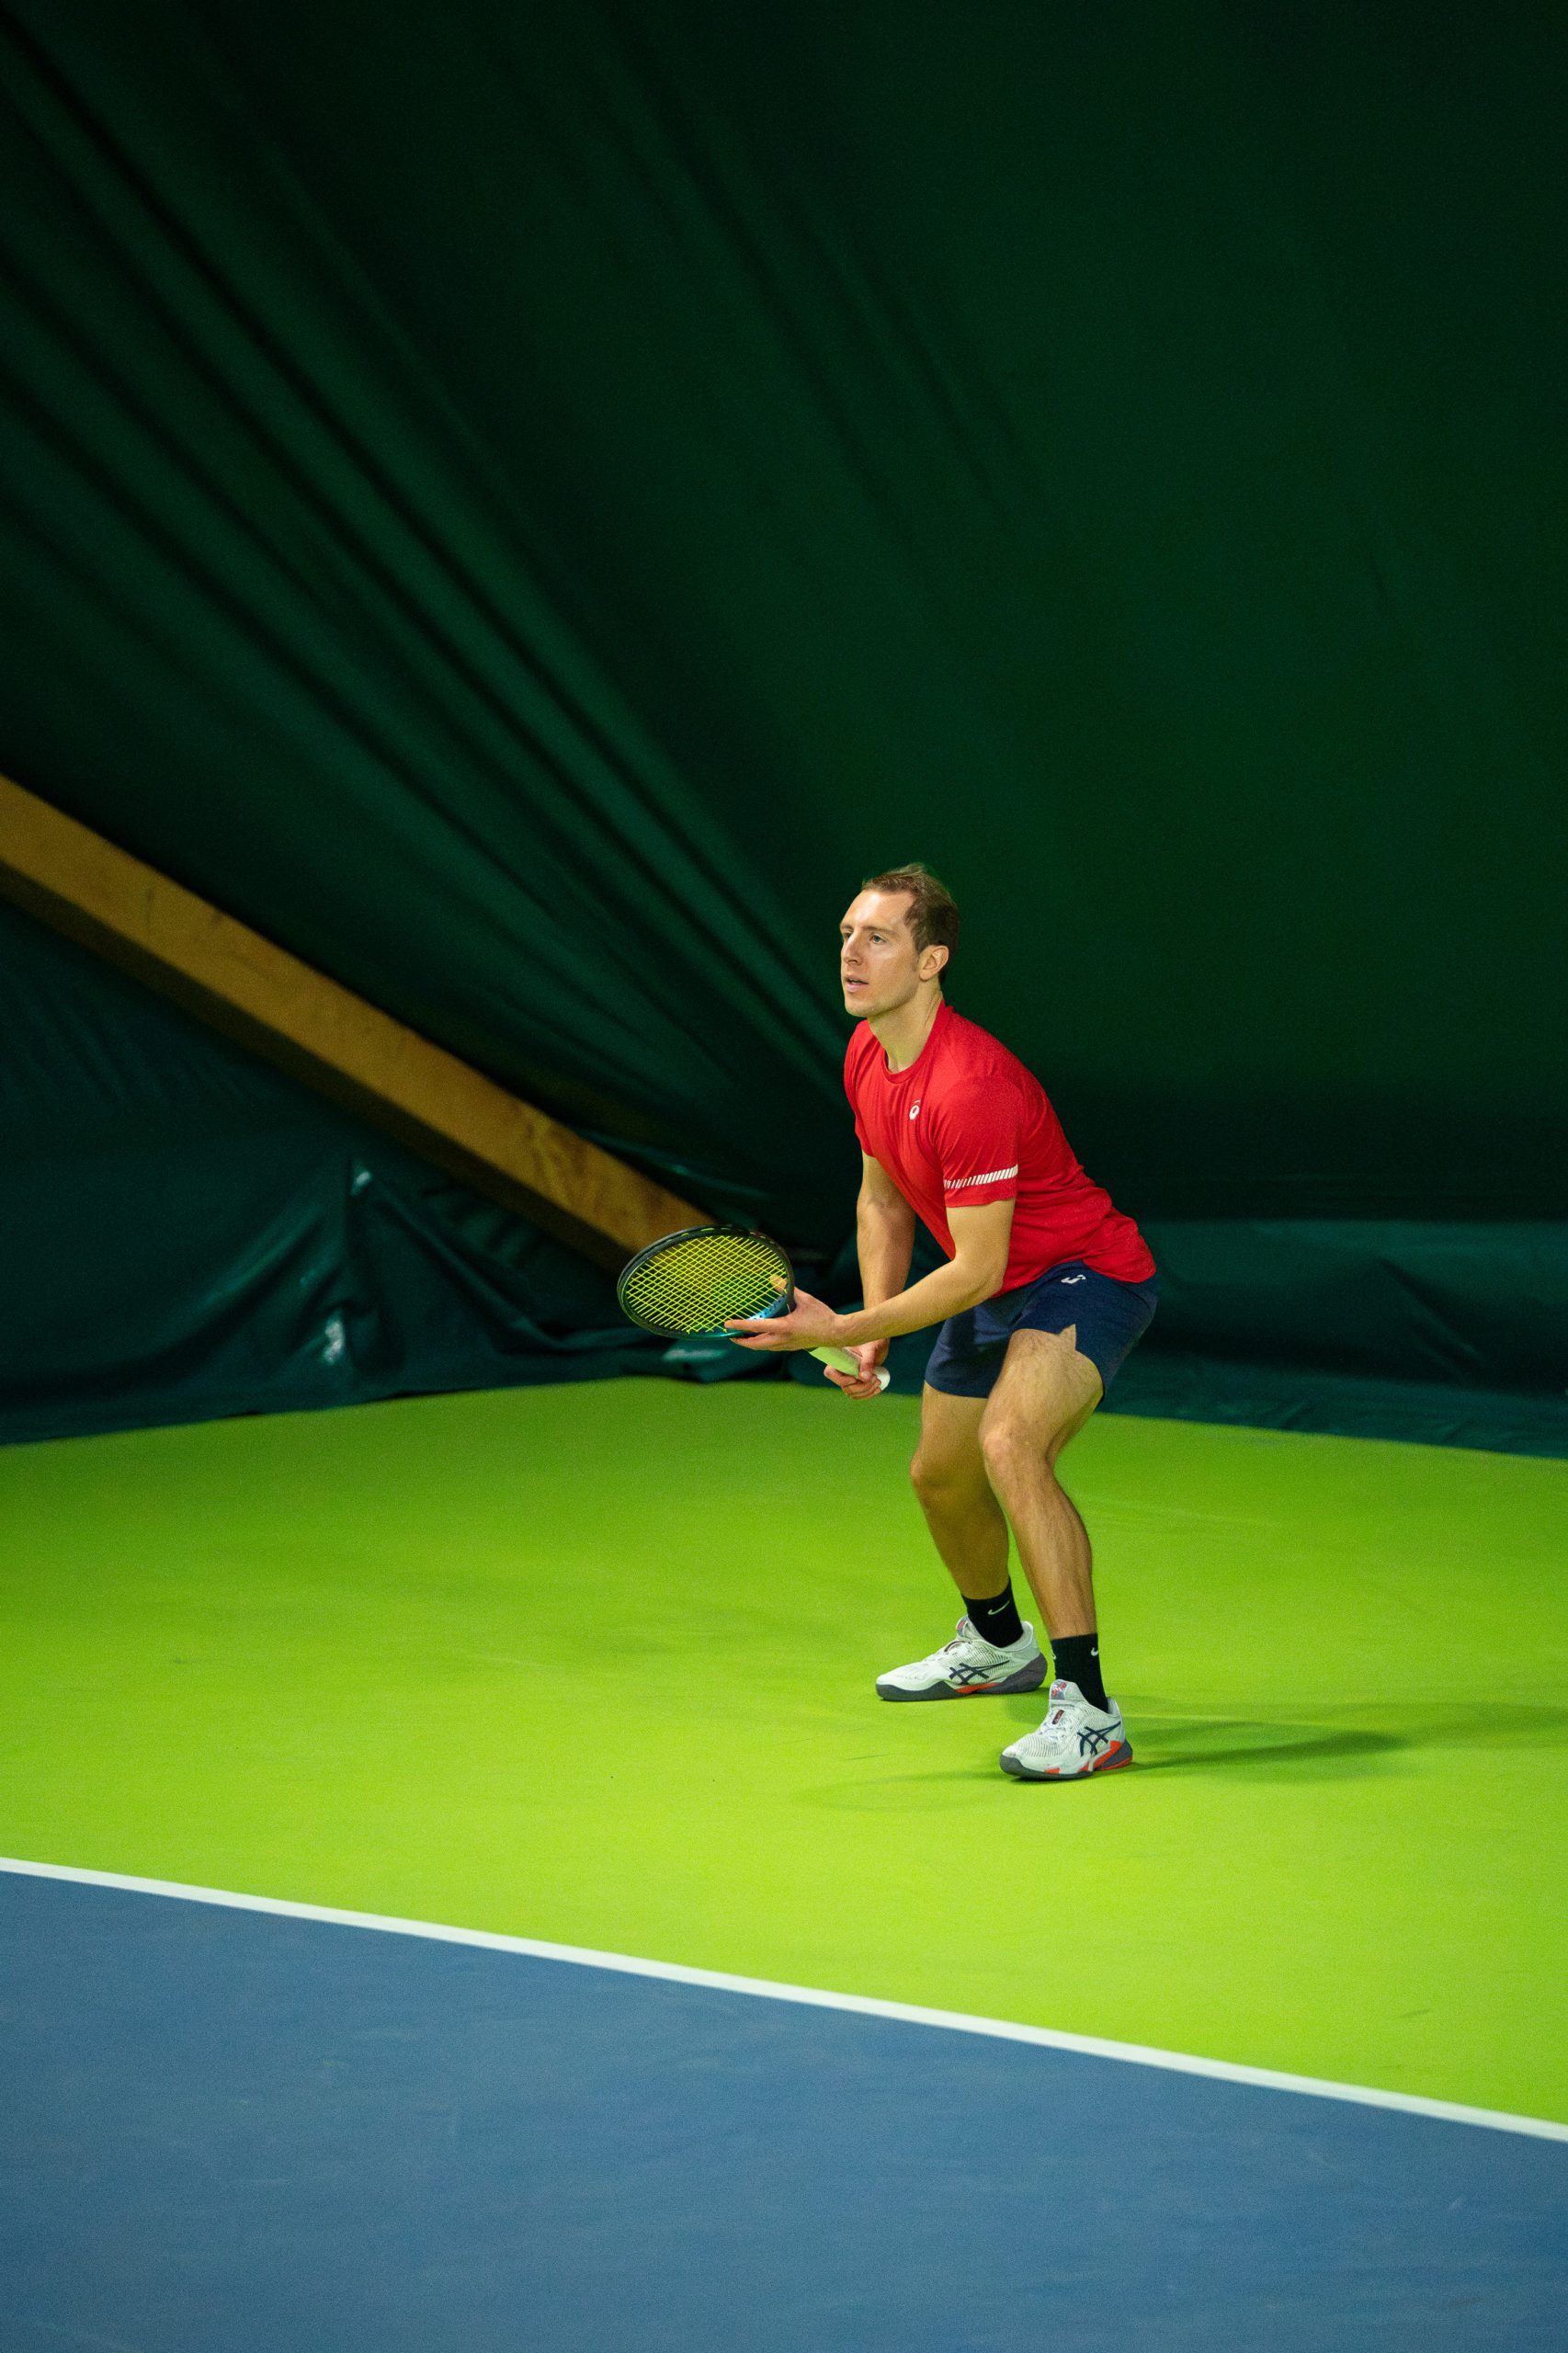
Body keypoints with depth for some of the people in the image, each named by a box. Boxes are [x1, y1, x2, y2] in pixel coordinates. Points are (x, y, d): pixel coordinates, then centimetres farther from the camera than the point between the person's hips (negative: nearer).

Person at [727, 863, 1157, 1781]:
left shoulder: (971, 1085, -32)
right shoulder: (867, 1056, -3)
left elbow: (976, 1270, -29)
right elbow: (883, 1200, 13)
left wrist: (841, 1329, -27)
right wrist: (872, 1335, 2)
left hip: (1086, 1272, -10)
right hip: (997, 1291, 10)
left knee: (1009, 1442, -35)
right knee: (941, 1478, 24)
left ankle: (1089, 1710, -35)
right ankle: (998, 1645, 55)